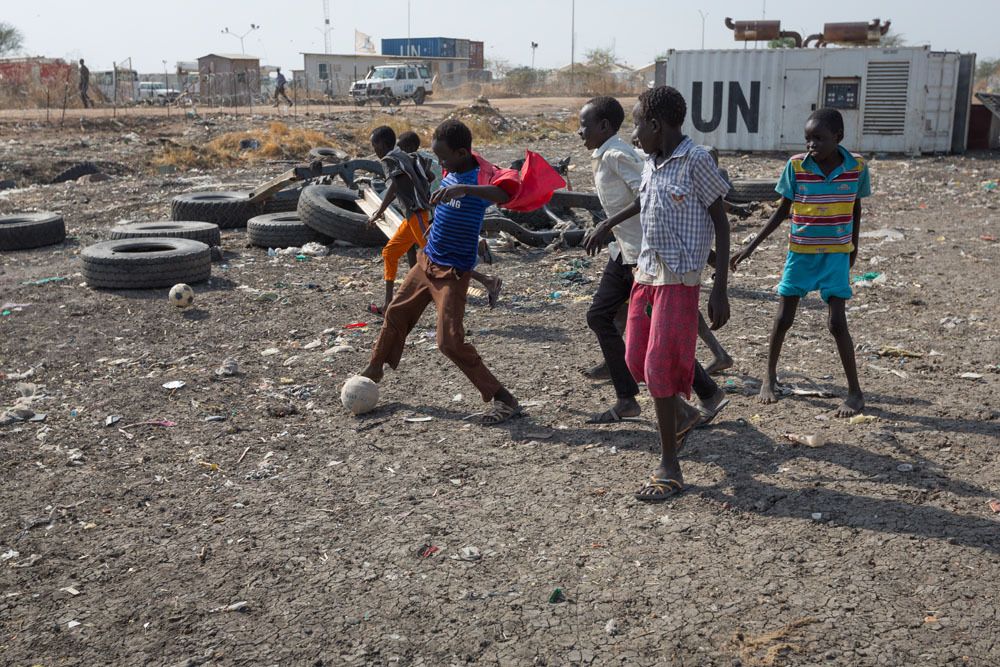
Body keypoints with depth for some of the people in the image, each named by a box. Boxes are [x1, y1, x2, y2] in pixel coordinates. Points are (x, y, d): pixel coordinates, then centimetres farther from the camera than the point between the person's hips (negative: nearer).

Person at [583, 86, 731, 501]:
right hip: (646, 271, 8)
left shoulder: (696, 161, -13)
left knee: (659, 369, -8)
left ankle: (669, 469, 4)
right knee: (636, 361, 11)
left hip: (679, 279, -8)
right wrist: (607, 225, 34)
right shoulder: (652, 162, 9)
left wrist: (721, 288, -14)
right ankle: (683, 415, 37)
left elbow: (721, 223, -11)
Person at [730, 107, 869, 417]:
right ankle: (770, 376, 27)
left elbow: (855, 208, 7)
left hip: (836, 255, -1)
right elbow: (783, 210, -1)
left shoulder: (856, 167, -8)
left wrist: (853, 248, 16)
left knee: (837, 322, -6)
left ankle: (855, 391, 8)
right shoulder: (796, 165, -10)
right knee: (783, 318, 5)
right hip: (800, 252, 1)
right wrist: (752, 246, -3)